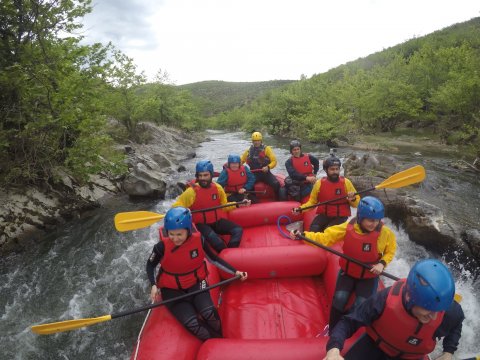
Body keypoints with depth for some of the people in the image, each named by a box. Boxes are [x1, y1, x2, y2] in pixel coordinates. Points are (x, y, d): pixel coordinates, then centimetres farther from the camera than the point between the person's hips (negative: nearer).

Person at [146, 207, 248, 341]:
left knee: (209, 313, -25)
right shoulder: (163, 246, -22)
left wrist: (235, 272, -5)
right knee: (192, 324, -22)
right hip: (172, 289, -1)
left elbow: (214, 259, -1)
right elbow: (150, 265, -1)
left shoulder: (198, 239, -18)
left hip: (196, 283, 1)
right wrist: (153, 285, -17)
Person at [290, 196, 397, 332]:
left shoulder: (385, 233, -19)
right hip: (348, 272, 1)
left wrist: (382, 264, -19)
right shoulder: (348, 227, -20)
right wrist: (302, 235, -33)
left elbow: (390, 251, 0)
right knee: (339, 299, -10)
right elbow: (324, 238, -20)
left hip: (369, 276, 0)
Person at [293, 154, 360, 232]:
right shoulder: (319, 183, 0)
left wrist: (352, 200, -19)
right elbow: (312, 202, 9)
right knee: (314, 229, -26)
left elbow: (357, 203, 5)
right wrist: (300, 208, -8)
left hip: (340, 217, -1)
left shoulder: (346, 182, -2)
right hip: (324, 215, 2)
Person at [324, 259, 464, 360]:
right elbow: (349, 322, -30)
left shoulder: (448, 312, -28)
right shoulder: (386, 299, -36)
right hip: (375, 344, -2)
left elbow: (456, 322, 2)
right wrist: (334, 349, -46)